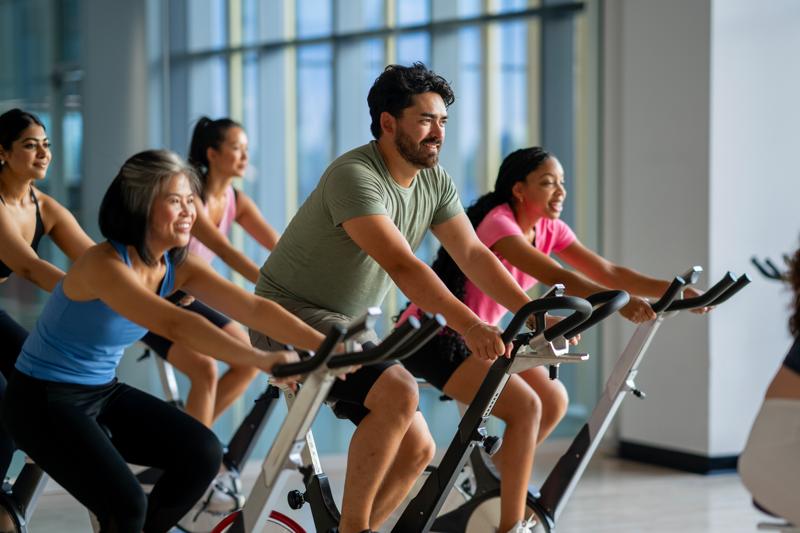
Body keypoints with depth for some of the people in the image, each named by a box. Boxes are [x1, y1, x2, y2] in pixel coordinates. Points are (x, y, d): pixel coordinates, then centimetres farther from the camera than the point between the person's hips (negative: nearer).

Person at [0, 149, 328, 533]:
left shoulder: (177, 267, -4)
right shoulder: (105, 265, -27)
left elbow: (253, 308, -13)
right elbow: (176, 325, -41)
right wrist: (260, 360, -48)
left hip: (104, 392, 8)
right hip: (43, 401, -8)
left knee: (204, 454, -7)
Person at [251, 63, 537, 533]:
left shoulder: (435, 181, 4)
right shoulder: (354, 176, -23)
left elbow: (475, 255, 0)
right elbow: (402, 266, -35)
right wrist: (469, 326, -44)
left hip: (346, 324, 9)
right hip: (291, 315, -9)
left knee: (417, 449, 2)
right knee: (398, 391, -29)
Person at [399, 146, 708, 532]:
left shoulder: (549, 229, 2)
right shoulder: (497, 221, -22)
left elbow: (607, 272, -7)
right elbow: (555, 277, -36)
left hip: (477, 336, 9)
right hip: (433, 338, -9)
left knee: (554, 399, 3)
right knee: (525, 406, -22)